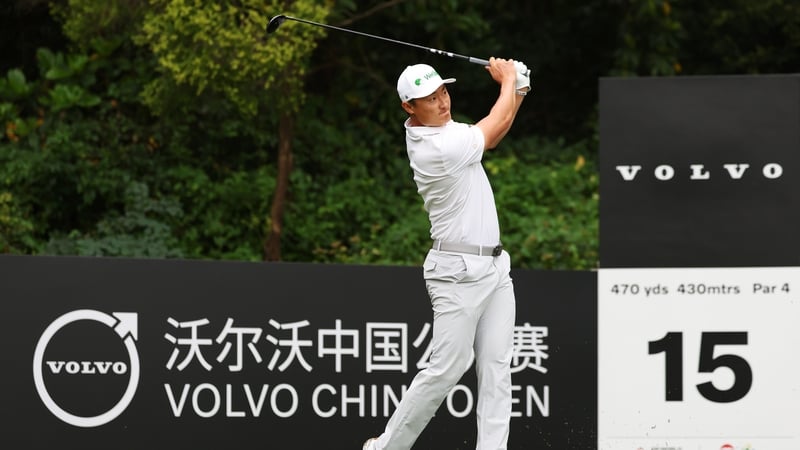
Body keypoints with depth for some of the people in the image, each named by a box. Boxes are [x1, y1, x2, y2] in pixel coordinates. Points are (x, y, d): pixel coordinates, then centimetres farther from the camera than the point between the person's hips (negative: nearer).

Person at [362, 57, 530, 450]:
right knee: (447, 367, -9)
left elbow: (489, 135, 20)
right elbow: (498, 126, -7)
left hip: (494, 267, 9)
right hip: (458, 272, -9)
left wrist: (515, 92, 5)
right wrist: (508, 79, 10)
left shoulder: (428, 129, 6)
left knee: (496, 367, 1)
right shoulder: (441, 149, -21)